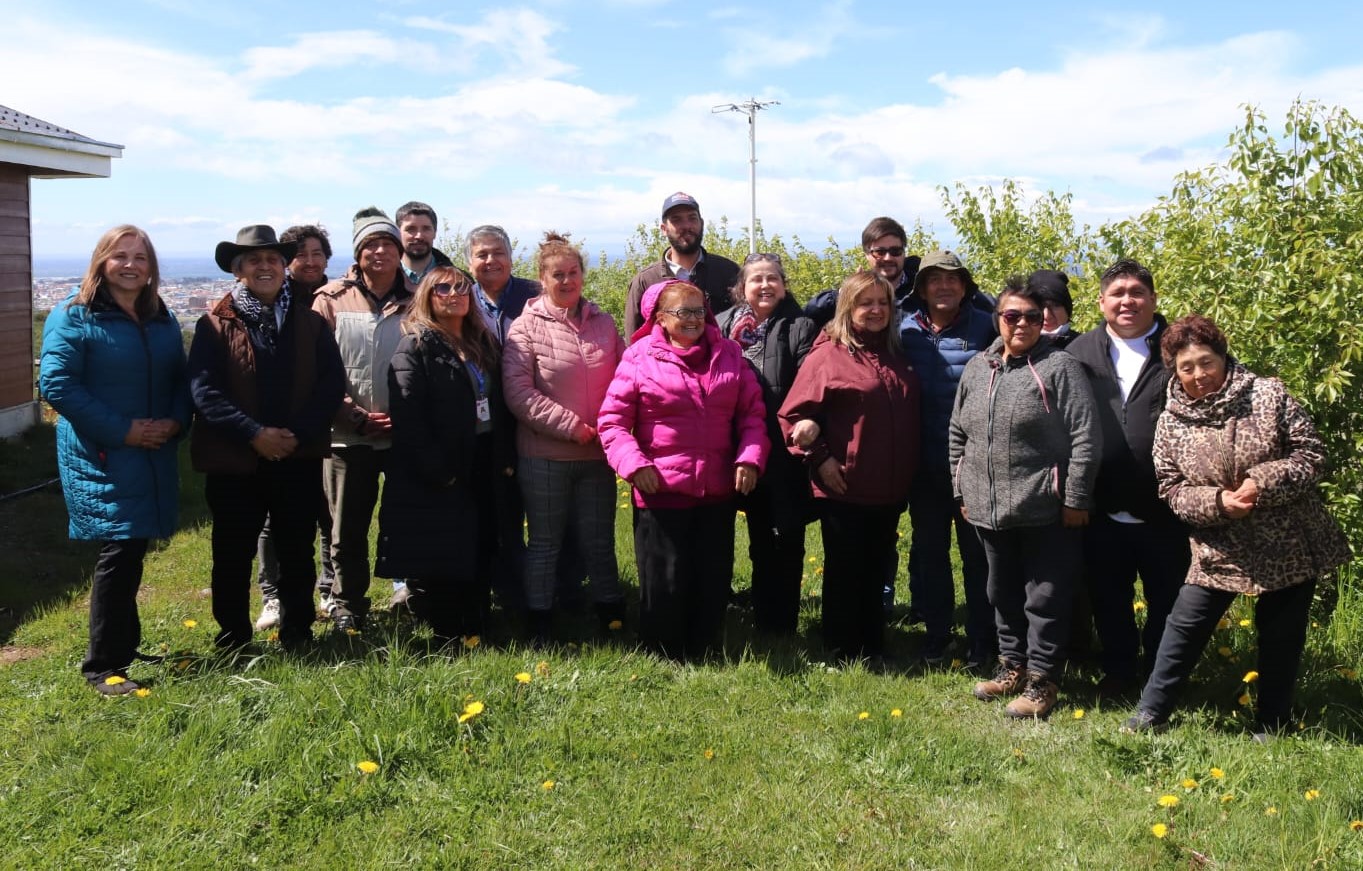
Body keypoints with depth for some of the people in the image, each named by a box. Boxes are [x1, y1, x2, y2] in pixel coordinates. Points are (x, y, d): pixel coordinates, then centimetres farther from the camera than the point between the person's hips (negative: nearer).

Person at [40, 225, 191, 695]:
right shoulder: (74, 315, -7)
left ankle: (126, 647, 28)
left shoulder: (162, 320, 12)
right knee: (119, 551, -10)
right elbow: (56, 383, -14)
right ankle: (102, 666, 1)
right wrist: (122, 430, -18)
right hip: (100, 458, -6)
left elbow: (180, 379, 16)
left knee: (132, 551, 14)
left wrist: (174, 422, -5)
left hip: (154, 457, 6)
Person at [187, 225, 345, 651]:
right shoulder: (215, 325, -1)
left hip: (299, 458, 2)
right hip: (233, 460, -2)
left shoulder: (310, 322, 6)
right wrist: (254, 434, -19)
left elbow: (332, 384, -1)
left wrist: (298, 434, -13)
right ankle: (232, 638, 22)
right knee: (233, 553, 8)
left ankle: (297, 632, 25)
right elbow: (204, 390, -10)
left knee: (297, 551, 11)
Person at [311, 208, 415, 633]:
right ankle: (347, 606, 24)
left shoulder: (416, 301, 5)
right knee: (348, 530, 9)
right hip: (349, 436, 0)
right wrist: (356, 417, -10)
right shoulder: (331, 300, 1)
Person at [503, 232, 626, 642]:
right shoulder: (527, 327, -6)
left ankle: (612, 617, 26)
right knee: (544, 543, 9)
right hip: (545, 456, -3)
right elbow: (518, 393, -13)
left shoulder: (603, 323, 7)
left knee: (599, 541, 13)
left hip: (597, 454, 3)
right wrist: (573, 427, -15)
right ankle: (540, 626, 21)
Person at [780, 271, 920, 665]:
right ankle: (842, 654, 20)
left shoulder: (897, 357, 9)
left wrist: (908, 476, 11)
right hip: (844, 488, -5)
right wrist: (819, 458, -14)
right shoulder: (828, 355, -9)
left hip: (889, 488, 6)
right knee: (844, 571, 7)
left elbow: (909, 420, 18)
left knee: (876, 571, 16)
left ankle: (874, 650, 28)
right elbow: (792, 414, -10)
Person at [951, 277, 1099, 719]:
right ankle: (1012, 667, 33)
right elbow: (958, 436, 15)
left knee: (1045, 600, 3)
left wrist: (1076, 499, -14)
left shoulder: (1059, 367, -9)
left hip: (1046, 512, -6)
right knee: (1004, 595, 18)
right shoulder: (976, 368, 9)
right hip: (990, 510, 6)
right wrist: (963, 493, 13)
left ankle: (1041, 681, 14)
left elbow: (1085, 438, -12)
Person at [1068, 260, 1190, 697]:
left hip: (1164, 510, -2)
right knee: (1108, 599, 15)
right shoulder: (1080, 353, 5)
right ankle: (1118, 672, 33)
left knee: (1167, 600, 12)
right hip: (1102, 510, 2)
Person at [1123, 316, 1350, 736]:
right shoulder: (1172, 421, -3)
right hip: (1219, 550, 1)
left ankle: (1271, 728, 28)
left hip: (1290, 544, -1)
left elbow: (1312, 454, -8)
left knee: (1281, 637, 10)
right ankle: (1151, 713, 17)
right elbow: (1171, 488, -1)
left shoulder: (1269, 395, -8)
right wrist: (1217, 502, -19)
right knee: (1185, 626, 2)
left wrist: (1263, 484, -22)